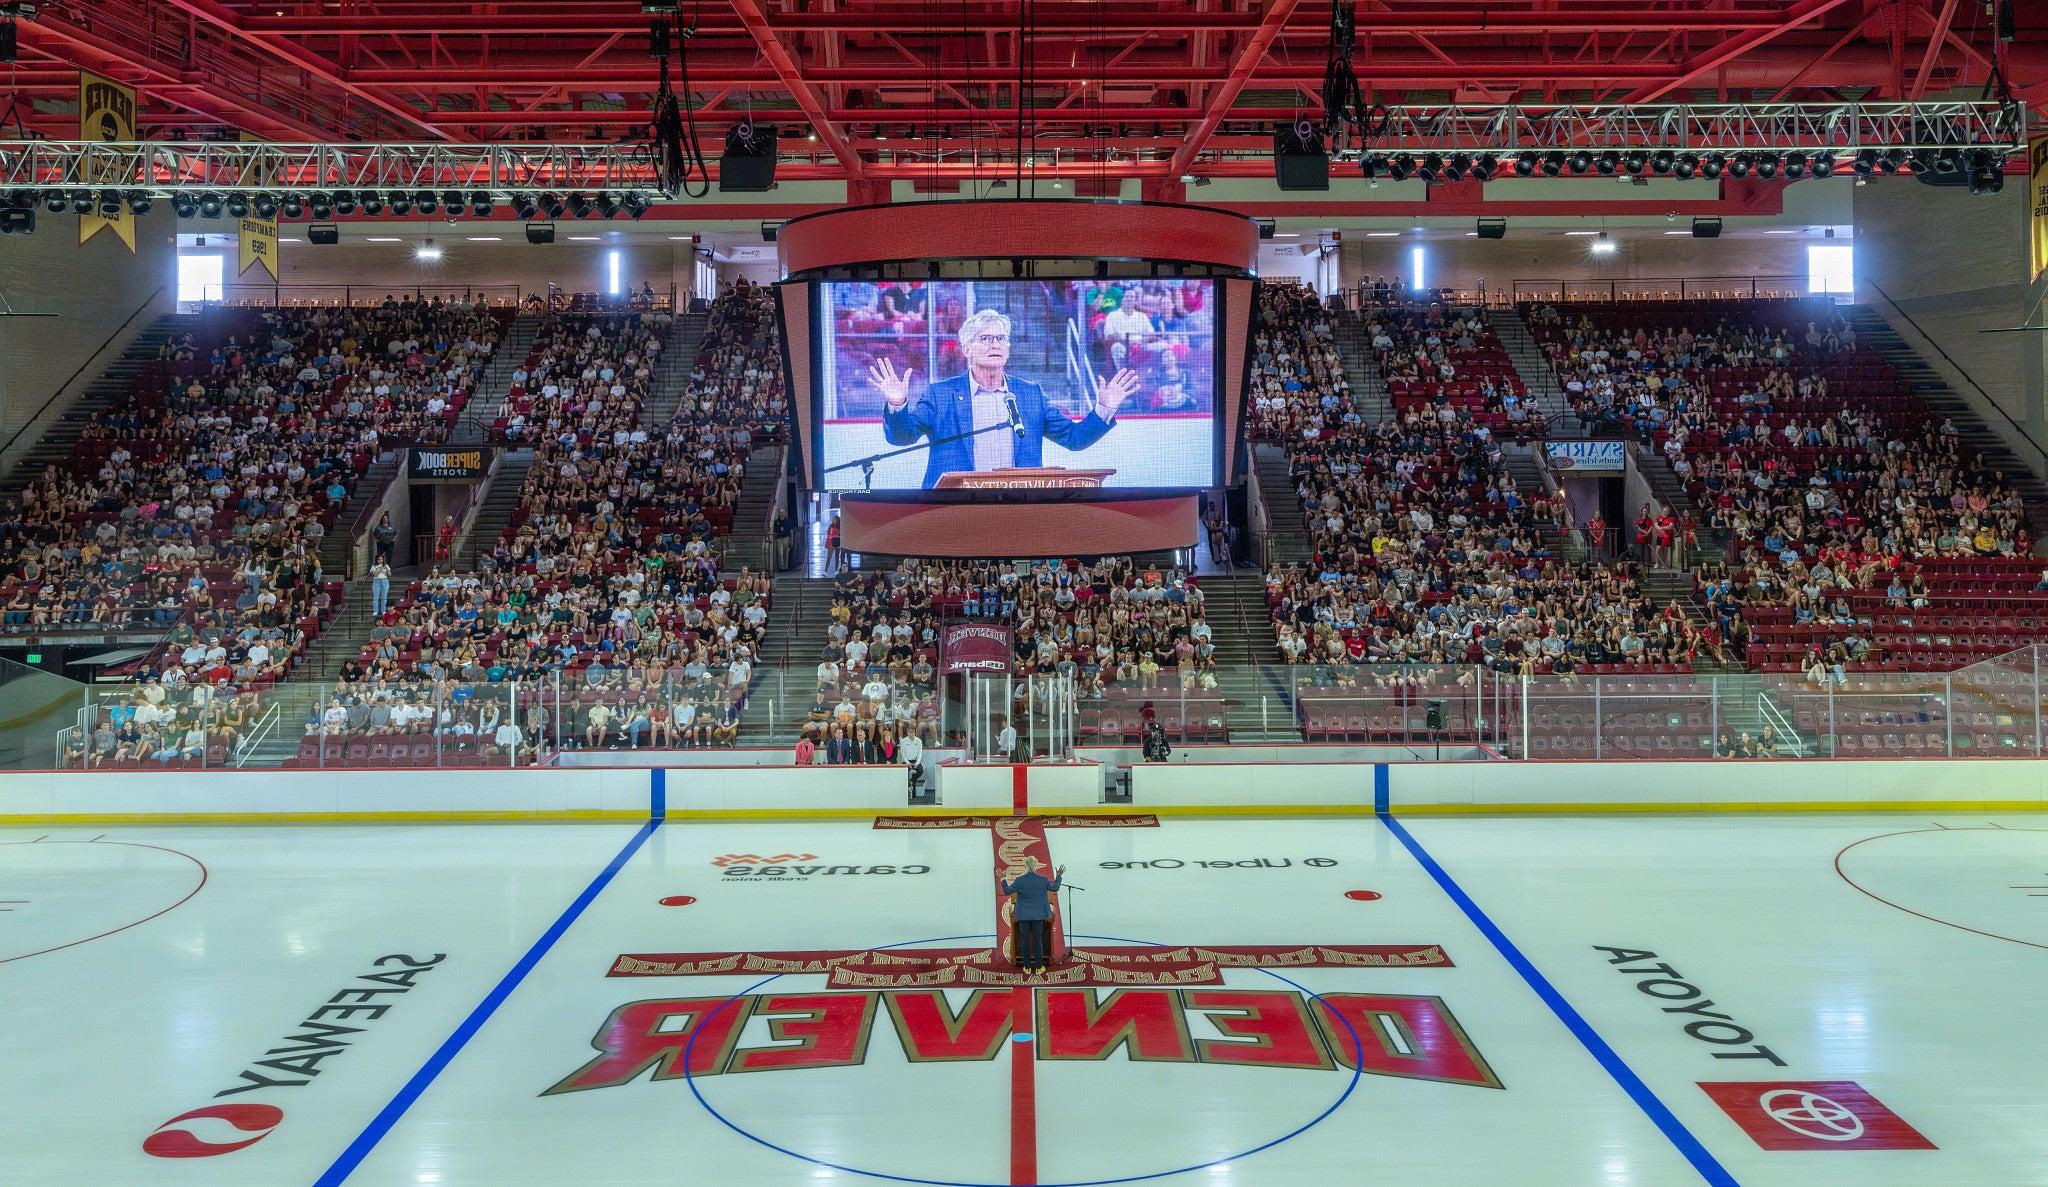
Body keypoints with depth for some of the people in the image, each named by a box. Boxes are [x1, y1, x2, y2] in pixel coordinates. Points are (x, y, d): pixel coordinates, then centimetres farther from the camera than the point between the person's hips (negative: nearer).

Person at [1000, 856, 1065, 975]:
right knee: (1038, 940, 8)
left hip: (1023, 915, 0)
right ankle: (1039, 967, 10)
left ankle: (1027, 967, 11)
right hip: (1038, 915, 0)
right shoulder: (1043, 880, -8)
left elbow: (1007, 891, -4)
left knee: (1025, 940, 8)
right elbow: (1055, 888, 5)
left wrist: (1003, 879, 7)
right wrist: (1058, 876, 17)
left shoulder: (1019, 880, -10)